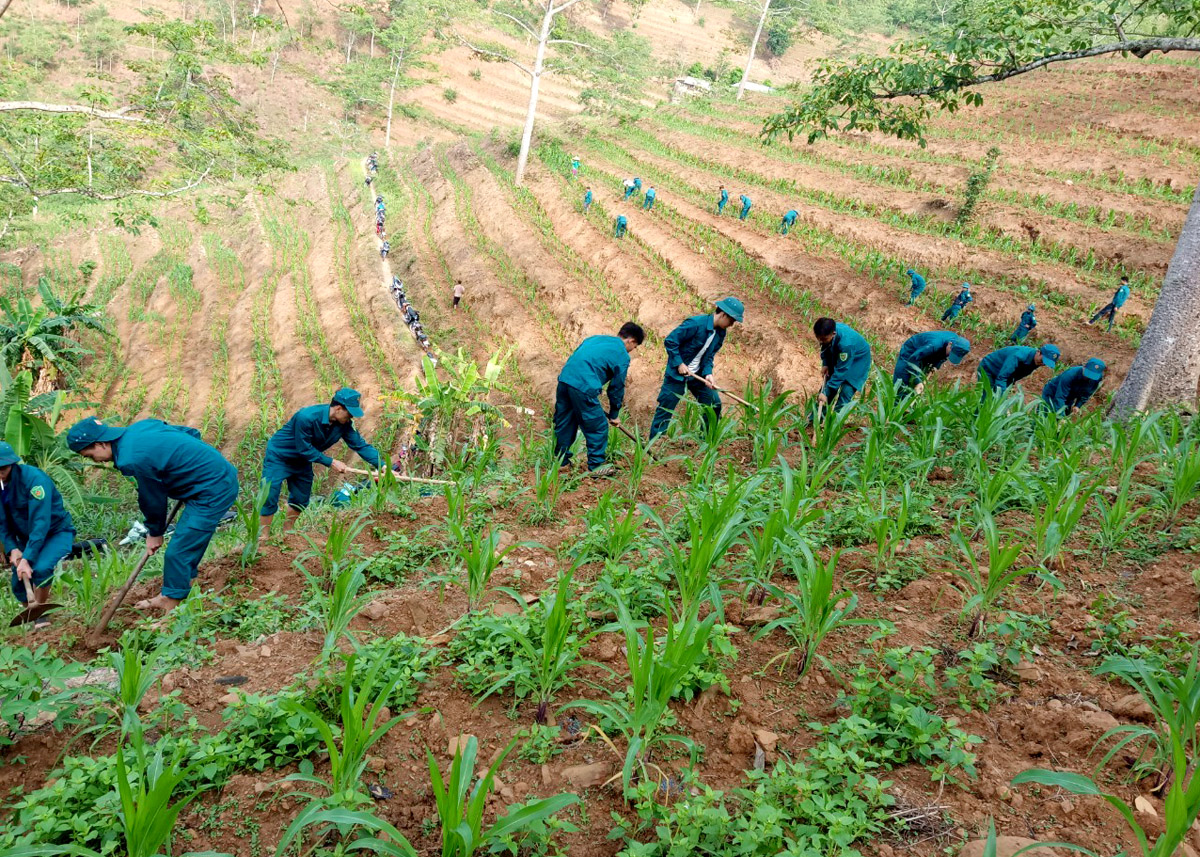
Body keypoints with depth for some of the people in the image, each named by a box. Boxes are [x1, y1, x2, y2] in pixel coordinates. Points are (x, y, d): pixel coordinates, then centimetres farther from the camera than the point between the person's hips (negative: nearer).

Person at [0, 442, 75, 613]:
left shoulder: (33, 478, -27)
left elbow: (41, 522, -31)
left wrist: (27, 558, -34)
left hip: (57, 532, -6)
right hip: (25, 537, 6)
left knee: (41, 568, -32)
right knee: (19, 587, 0)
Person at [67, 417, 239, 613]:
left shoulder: (133, 460, -21)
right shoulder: (139, 426, 7)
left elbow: (153, 499, -7)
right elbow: (191, 433, 15)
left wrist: (155, 533, 10)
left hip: (213, 491, -10)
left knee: (179, 552, -6)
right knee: (186, 548, 21)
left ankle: (170, 613, 3)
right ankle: (167, 597, 34)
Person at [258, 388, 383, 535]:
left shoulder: (344, 424, -16)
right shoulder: (306, 417, -35)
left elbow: (361, 445, -13)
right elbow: (304, 448, -28)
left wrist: (382, 465, -24)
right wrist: (330, 462, -26)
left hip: (302, 461, 7)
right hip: (278, 456, -7)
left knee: (301, 500, 12)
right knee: (269, 497, -10)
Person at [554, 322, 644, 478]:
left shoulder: (595, 338, 24)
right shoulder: (622, 356, 3)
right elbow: (617, 387, 7)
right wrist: (614, 414, 19)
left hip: (565, 378, 8)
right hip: (584, 387, -8)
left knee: (564, 423, 20)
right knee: (598, 427, 7)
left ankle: (561, 460, 31)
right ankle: (595, 466, 14)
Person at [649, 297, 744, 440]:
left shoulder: (720, 333, 1)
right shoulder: (696, 323, -22)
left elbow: (709, 356, 5)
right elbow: (670, 341, -20)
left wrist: (708, 373, -13)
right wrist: (679, 363, -21)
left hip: (698, 375, 7)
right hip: (677, 374, -7)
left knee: (714, 404, 7)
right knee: (665, 409, -4)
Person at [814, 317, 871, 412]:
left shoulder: (845, 343, -43)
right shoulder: (828, 331, -24)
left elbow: (841, 371, -36)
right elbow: (825, 348, 1)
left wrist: (826, 393, -34)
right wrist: (825, 364, -15)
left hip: (857, 361, -6)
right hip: (839, 358, 6)